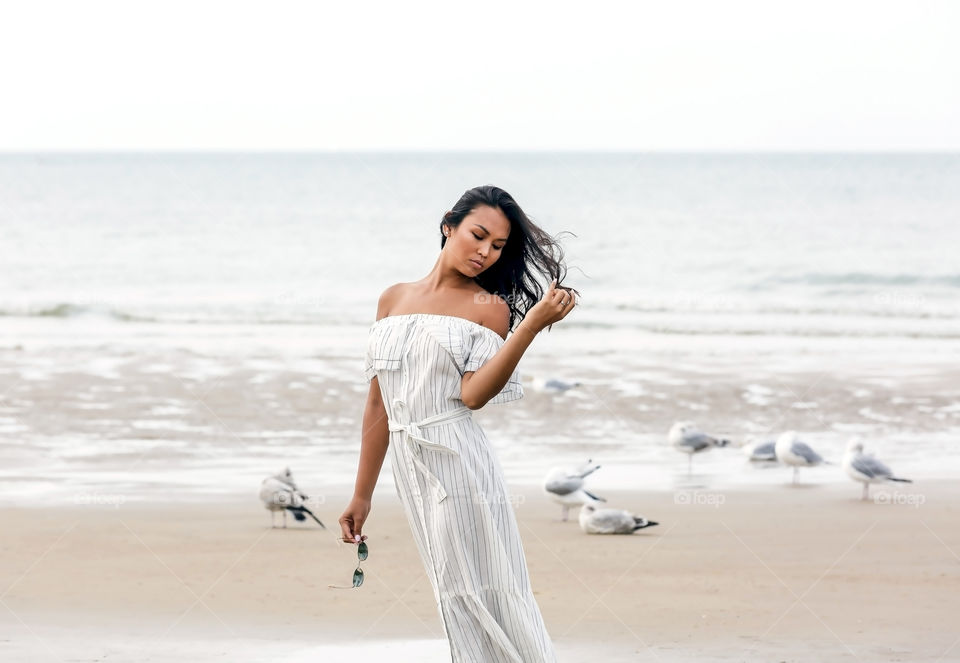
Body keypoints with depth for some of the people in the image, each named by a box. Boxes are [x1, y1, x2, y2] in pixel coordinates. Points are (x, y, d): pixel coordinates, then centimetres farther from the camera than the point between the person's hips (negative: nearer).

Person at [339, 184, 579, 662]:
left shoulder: (490, 308, 2)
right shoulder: (394, 299, 14)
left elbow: (473, 394, -14)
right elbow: (378, 404, 16)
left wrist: (534, 323, -22)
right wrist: (362, 494, 16)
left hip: (458, 462, -4)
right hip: (408, 465, 4)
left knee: (483, 595, -6)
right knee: (457, 599, 5)